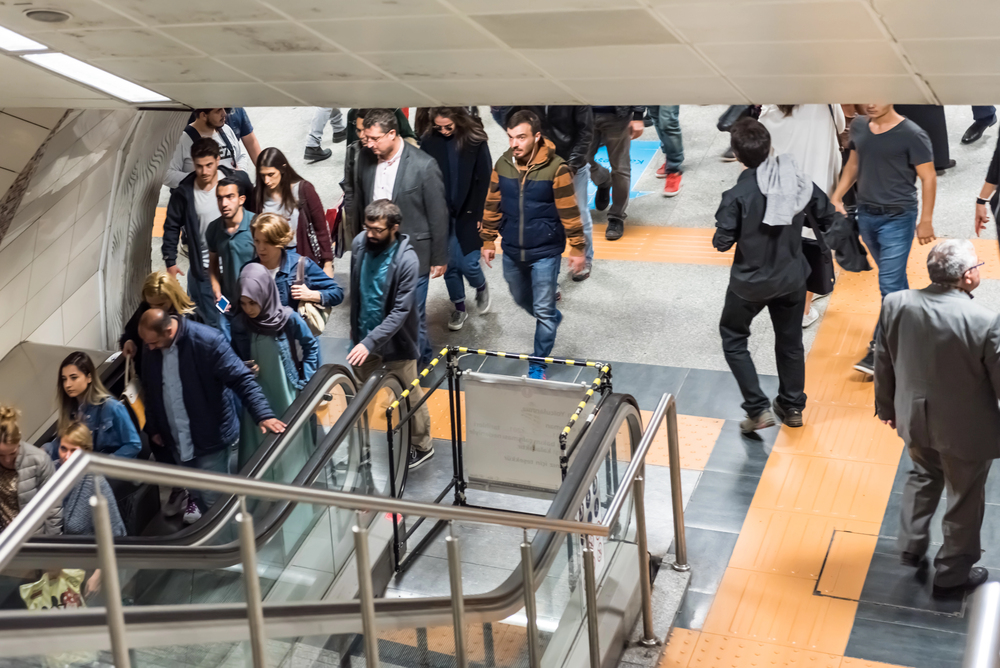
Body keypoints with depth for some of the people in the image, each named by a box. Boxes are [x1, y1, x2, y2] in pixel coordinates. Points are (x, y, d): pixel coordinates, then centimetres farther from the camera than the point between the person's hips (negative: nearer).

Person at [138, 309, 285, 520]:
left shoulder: (208, 341, -23)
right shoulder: (150, 351, -3)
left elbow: (242, 379, -24)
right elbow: (150, 391, 14)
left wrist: (263, 415, -33)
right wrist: (153, 428, 19)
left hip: (211, 436, -5)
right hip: (175, 439, 5)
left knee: (214, 500, 1)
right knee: (195, 489, 19)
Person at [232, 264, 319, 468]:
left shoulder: (288, 319, -15)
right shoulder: (239, 325, -7)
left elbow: (311, 345, -1)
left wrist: (306, 381, -3)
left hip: (288, 393, -2)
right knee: (257, 449, 5)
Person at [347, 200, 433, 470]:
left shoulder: (407, 260, -26)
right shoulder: (359, 244, -8)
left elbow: (400, 311, -26)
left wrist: (370, 342, -33)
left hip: (396, 340, -6)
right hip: (364, 335, 6)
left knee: (409, 396, 10)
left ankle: (422, 446, 30)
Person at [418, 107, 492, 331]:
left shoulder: (475, 141, -9)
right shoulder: (429, 142, -5)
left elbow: (484, 180, -6)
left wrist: (480, 215, -8)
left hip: (467, 215, -2)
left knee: (468, 263, -3)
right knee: (449, 264, 8)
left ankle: (481, 288, 31)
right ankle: (459, 308, 27)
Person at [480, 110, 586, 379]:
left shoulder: (555, 168, -17)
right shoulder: (502, 165, -3)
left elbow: (569, 212, -12)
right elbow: (492, 205, 7)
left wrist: (578, 248, -10)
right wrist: (488, 241, 11)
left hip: (545, 252, -5)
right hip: (512, 251, 5)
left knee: (543, 311, 2)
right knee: (521, 299, 24)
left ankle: (538, 365, 17)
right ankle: (552, 317, 54)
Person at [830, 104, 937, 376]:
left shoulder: (912, 135, -15)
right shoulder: (858, 126, 2)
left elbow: (928, 178, -9)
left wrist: (926, 221, -9)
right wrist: (836, 196, 9)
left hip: (897, 218, -6)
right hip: (866, 214, 6)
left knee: (890, 283, -8)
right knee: (893, 276, 19)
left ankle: (880, 348, -5)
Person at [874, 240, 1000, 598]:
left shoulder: (895, 304, -15)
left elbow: (883, 364, -1)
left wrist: (887, 407, 14)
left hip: (914, 419, 4)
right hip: (965, 430, -4)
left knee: (923, 476, 32)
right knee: (964, 501, 18)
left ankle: (912, 545, 45)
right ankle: (952, 575, 35)